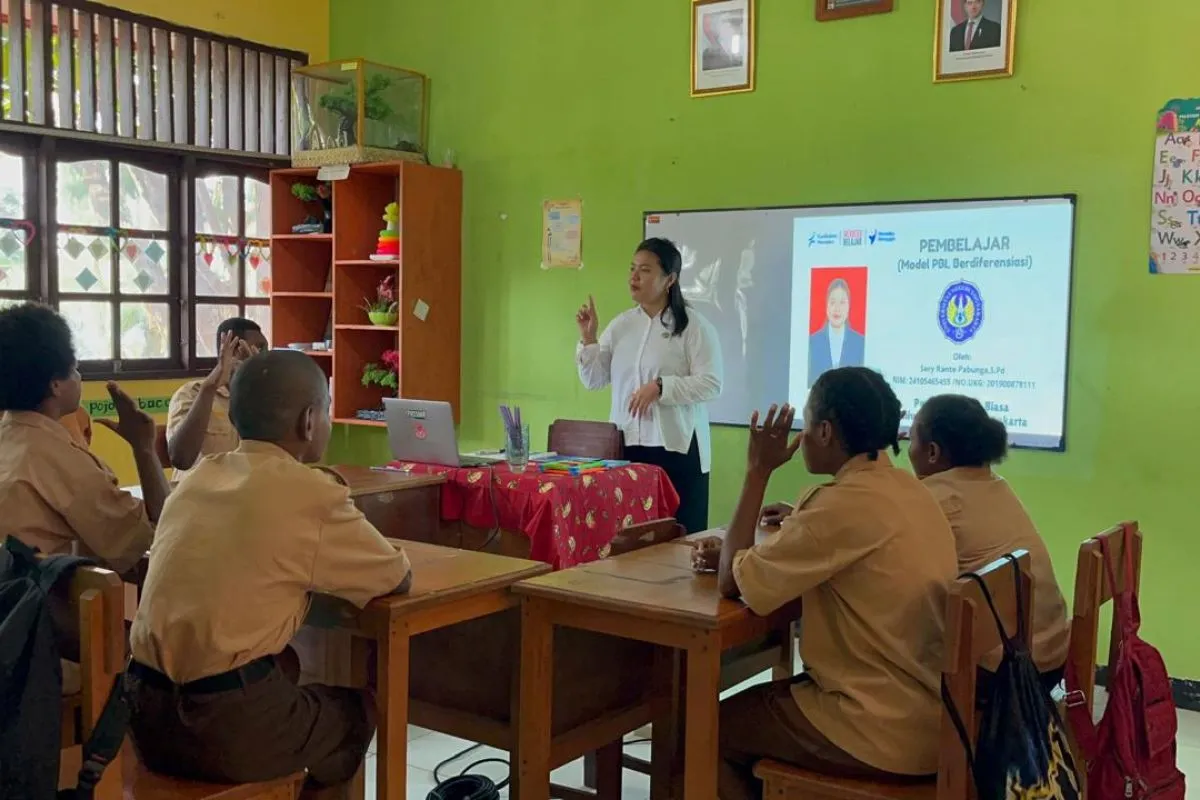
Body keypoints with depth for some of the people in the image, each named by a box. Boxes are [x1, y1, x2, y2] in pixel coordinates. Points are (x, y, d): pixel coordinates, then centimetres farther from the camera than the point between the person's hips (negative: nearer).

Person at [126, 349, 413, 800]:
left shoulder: (200, 476, 9)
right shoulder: (309, 493, -10)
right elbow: (399, 579, 3)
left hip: (146, 713, 6)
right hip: (227, 726, -6)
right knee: (357, 710, 21)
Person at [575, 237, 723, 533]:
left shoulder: (693, 326, -5)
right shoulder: (621, 324, 10)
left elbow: (711, 384, -11)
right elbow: (594, 380, 11)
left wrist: (660, 387, -20)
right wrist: (588, 339, -3)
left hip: (676, 447, -4)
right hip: (626, 445, 5)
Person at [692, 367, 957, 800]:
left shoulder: (847, 504, -23)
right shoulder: (907, 490, 5)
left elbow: (732, 581, -14)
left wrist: (758, 470, -8)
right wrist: (736, 556, 5)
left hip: (887, 732, -8)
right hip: (931, 715, 9)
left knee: (712, 730, 9)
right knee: (761, 700, 25)